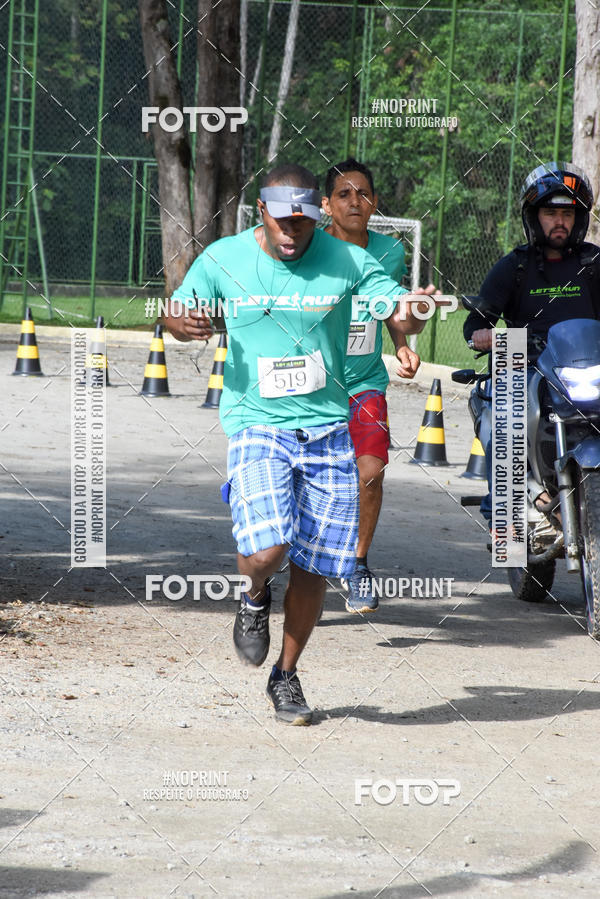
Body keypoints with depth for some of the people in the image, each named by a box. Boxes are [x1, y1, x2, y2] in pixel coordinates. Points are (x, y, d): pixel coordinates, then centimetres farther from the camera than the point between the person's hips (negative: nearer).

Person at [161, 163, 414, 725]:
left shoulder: (346, 261, -2)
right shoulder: (223, 259, -1)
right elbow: (176, 314, 7)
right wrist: (183, 322, -19)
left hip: (327, 428, 2)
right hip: (257, 424, -2)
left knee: (313, 566, 4)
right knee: (266, 548, -23)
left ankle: (286, 677, 26)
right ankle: (255, 598, 14)